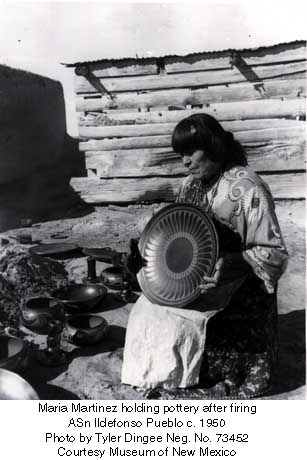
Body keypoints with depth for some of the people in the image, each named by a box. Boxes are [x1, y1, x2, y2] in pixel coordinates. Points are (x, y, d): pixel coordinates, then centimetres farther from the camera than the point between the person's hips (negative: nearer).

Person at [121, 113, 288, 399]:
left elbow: (275, 253, -16)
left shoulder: (248, 189, -18)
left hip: (238, 288, -6)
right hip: (192, 280, 7)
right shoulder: (191, 184, 4)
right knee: (149, 310, -8)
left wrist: (232, 263, -31)